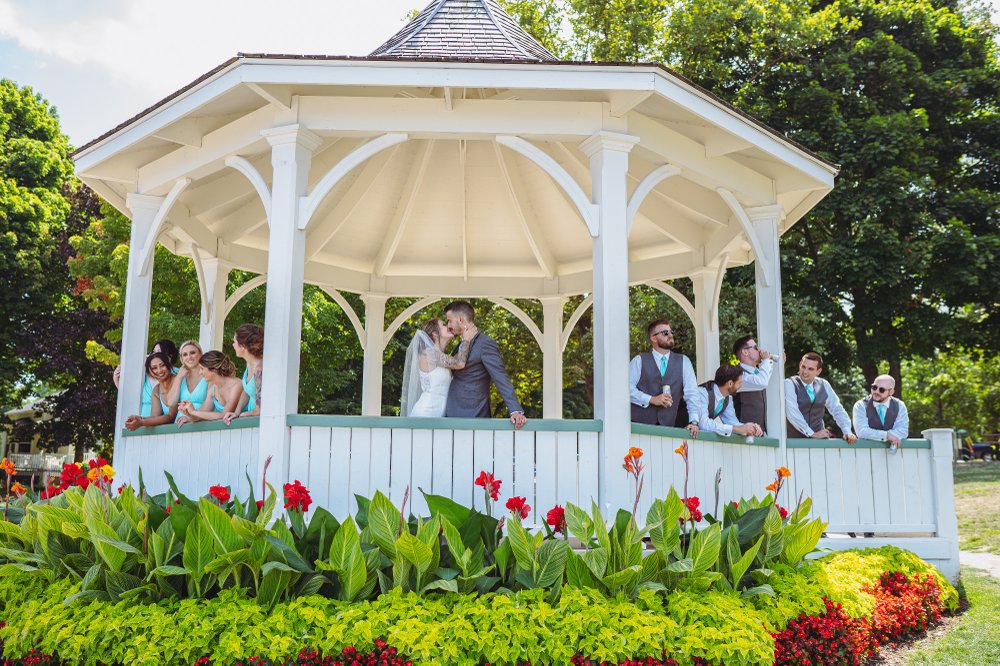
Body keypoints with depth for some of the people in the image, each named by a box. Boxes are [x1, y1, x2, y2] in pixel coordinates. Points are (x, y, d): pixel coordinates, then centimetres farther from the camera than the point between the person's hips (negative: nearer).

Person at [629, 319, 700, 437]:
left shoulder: (683, 362, 11)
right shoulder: (639, 361, 6)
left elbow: (691, 393, 5)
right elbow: (628, 389, -1)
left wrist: (693, 421, -6)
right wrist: (651, 400, -11)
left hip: (668, 425, 2)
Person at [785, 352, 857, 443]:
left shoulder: (824, 385, 11)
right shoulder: (789, 384, -4)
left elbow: (837, 410, 11)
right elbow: (792, 412, -14)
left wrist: (847, 432, -3)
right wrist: (811, 433, -16)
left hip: (819, 439, 3)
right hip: (795, 439, -3)